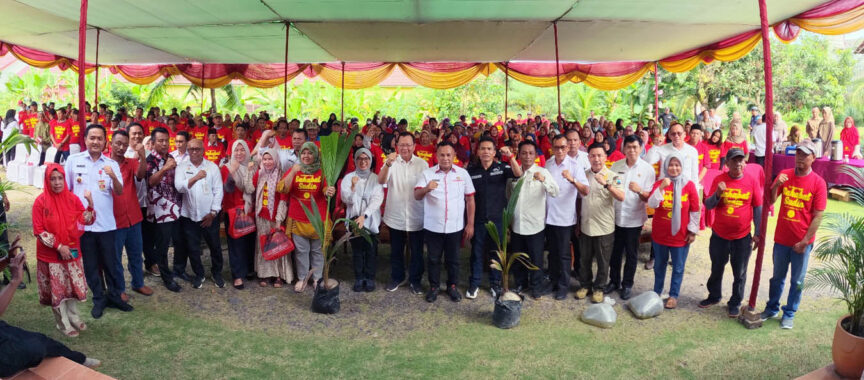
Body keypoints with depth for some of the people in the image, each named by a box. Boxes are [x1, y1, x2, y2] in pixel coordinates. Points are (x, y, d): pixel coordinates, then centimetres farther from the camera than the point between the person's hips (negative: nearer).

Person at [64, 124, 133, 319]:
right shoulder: (73, 160, 0)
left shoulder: (111, 164, 2)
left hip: (106, 222, 0)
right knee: (90, 264, 10)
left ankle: (114, 296, 23)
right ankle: (98, 299, 23)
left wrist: (113, 176, -25)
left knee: (110, 262, 8)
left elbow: (119, 192, -6)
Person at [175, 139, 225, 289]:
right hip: (189, 215, 1)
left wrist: (213, 213, -7)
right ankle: (199, 274, 29)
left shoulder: (212, 167, 0)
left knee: (215, 246, 9)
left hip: (209, 215, 0)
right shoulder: (182, 167, 1)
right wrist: (196, 177, -30)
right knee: (193, 248, 10)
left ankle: (217, 273, 28)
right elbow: (179, 187, -15)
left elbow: (218, 191, -2)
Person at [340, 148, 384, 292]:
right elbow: (346, 199, -6)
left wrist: (364, 215, -20)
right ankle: (359, 278, 16)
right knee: (357, 250, 4)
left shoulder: (376, 178, 1)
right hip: (354, 219, 0)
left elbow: (377, 199, -10)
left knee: (371, 250, 2)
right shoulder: (349, 177, 2)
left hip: (371, 220, 0)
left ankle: (370, 278, 15)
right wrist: (353, 187, -23)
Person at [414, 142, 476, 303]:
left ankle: (452, 286, 31)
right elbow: (416, 196, -13)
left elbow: (470, 200, 4)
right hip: (432, 226, -1)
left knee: (453, 259, 13)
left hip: (455, 227, 1)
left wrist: (470, 224, 2)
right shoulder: (427, 173, -3)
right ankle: (433, 287, 29)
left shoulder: (463, 173, 0)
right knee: (434, 258, 12)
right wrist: (426, 188, -35)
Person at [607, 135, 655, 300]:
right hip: (616, 216, 2)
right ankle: (614, 281, 30)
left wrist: (639, 190, -26)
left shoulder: (647, 169, -5)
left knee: (631, 254, 10)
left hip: (634, 219, -2)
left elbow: (650, 198, -8)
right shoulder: (616, 166, 2)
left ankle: (627, 284, 25)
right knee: (615, 252, 13)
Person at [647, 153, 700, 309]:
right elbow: (651, 204, -16)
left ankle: (673, 295, 22)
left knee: (678, 267, 8)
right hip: (659, 233, 2)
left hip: (680, 235, -1)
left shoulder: (689, 185, -6)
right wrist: (661, 188, -27)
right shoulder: (659, 183, -3)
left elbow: (695, 210, -2)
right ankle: (657, 292, 30)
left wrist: (692, 231, -2)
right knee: (659, 264, 16)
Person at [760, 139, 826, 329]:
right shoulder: (785, 175, -2)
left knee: (797, 281, 11)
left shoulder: (818, 183, -11)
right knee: (777, 277, 17)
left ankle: (789, 314, 26)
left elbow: (818, 216, -10)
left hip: (802, 242, -2)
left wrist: (804, 242, -12)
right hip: (781, 238, 2)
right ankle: (772, 308, 32)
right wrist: (776, 185, -24)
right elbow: (771, 200, -5)